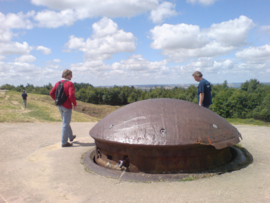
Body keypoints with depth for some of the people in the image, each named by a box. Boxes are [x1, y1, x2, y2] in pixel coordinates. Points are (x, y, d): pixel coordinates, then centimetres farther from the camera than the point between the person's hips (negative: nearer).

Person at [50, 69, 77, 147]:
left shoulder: (58, 83, 7)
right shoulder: (70, 83, -15)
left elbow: (51, 93, 8)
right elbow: (71, 95, -26)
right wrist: (75, 104, -13)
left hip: (60, 106, 8)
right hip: (67, 106, -8)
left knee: (66, 122, 22)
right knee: (65, 124, -1)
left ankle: (71, 136, 40)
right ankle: (64, 142, 6)